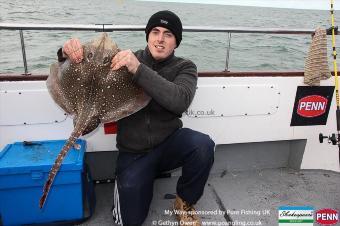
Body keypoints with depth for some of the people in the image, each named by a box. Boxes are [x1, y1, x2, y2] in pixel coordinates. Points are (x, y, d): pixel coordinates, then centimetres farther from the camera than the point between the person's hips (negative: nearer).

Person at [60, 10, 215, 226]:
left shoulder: (184, 68, -6)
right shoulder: (127, 59, 0)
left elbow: (180, 101, -27)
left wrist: (139, 69, -37)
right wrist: (71, 52, -20)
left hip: (169, 143, 0)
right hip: (133, 152, 1)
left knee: (203, 144, -32)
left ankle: (185, 202, -2)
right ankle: (126, 182, 25)